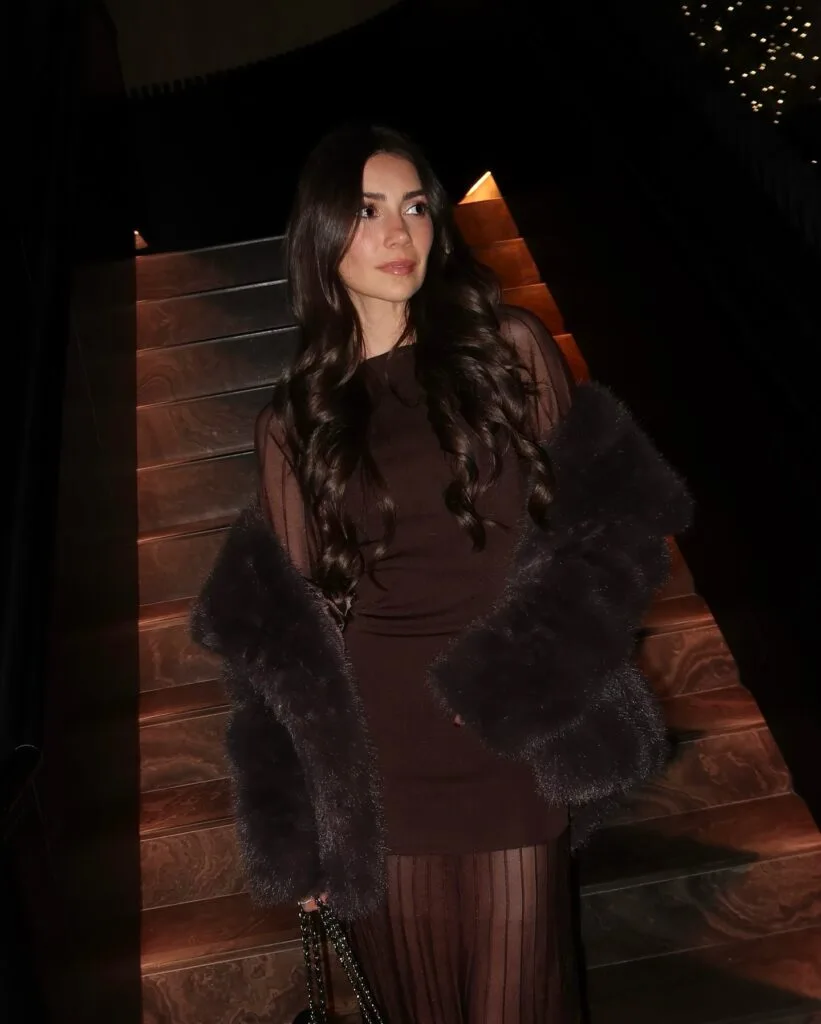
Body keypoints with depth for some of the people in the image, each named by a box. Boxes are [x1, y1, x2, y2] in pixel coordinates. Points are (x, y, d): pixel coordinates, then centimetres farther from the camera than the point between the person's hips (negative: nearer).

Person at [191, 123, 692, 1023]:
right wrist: (292, 826, 4)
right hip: (374, 771, 1)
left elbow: (601, 521, 2)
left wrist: (525, 668, -14)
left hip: (512, 750, -1)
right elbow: (290, 627, 5)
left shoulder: (511, 349, 2)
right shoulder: (294, 418, 4)